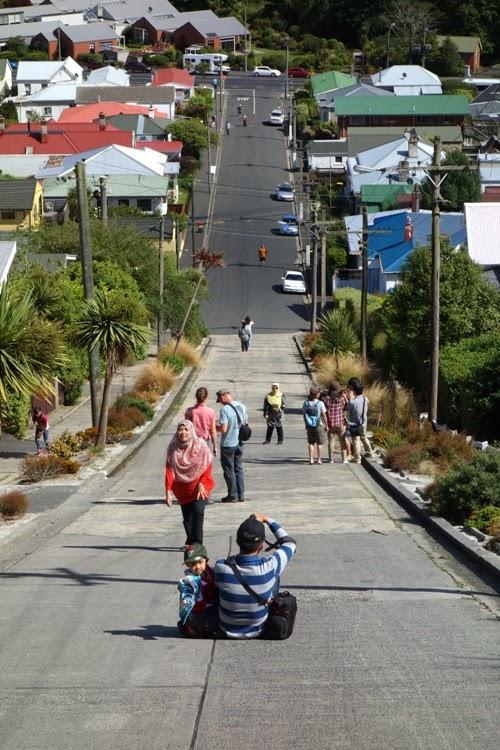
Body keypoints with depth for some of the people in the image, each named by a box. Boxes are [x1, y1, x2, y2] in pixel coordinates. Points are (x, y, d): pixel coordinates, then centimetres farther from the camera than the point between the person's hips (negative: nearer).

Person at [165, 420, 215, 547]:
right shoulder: (173, 448, -5)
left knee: (198, 512, -20)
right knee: (187, 518, 9)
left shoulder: (200, 445, -10)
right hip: (182, 489, 3)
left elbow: (208, 466, -7)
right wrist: (168, 491, -14)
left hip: (199, 488, -3)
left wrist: (201, 483, -18)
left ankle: (196, 542, -20)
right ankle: (190, 542, 28)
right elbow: (169, 470, -8)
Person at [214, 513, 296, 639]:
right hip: (258, 631, 0)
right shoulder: (269, 567, -27)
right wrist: (267, 520, 3)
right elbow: (290, 543, -5)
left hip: (227, 630, 0)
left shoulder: (220, 567, -26)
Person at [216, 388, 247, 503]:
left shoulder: (225, 409, -20)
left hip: (228, 444, -6)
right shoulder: (242, 407, 2)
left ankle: (233, 495, 7)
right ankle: (241, 495, 17)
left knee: (229, 470, 4)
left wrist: (215, 427, -4)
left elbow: (223, 429, -23)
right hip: (239, 443, 7)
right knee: (239, 469, 15)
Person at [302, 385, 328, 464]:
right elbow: (324, 415, -9)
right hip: (319, 425, -3)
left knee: (311, 443, 12)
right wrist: (326, 425, 3)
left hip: (309, 425, 3)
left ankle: (311, 459, 9)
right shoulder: (320, 403, -13)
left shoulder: (306, 403, -3)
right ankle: (319, 459, 6)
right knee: (319, 443, 6)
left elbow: (304, 414, 3)